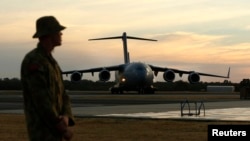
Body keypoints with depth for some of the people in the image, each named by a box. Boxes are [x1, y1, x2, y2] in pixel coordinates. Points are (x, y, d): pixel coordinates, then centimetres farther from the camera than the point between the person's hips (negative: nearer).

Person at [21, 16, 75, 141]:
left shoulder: (50, 61, 17)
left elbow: (62, 96, 12)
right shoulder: (33, 61, -16)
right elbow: (41, 101, -21)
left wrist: (65, 117, -9)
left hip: (53, 130, 10)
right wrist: (63, 129, -15)